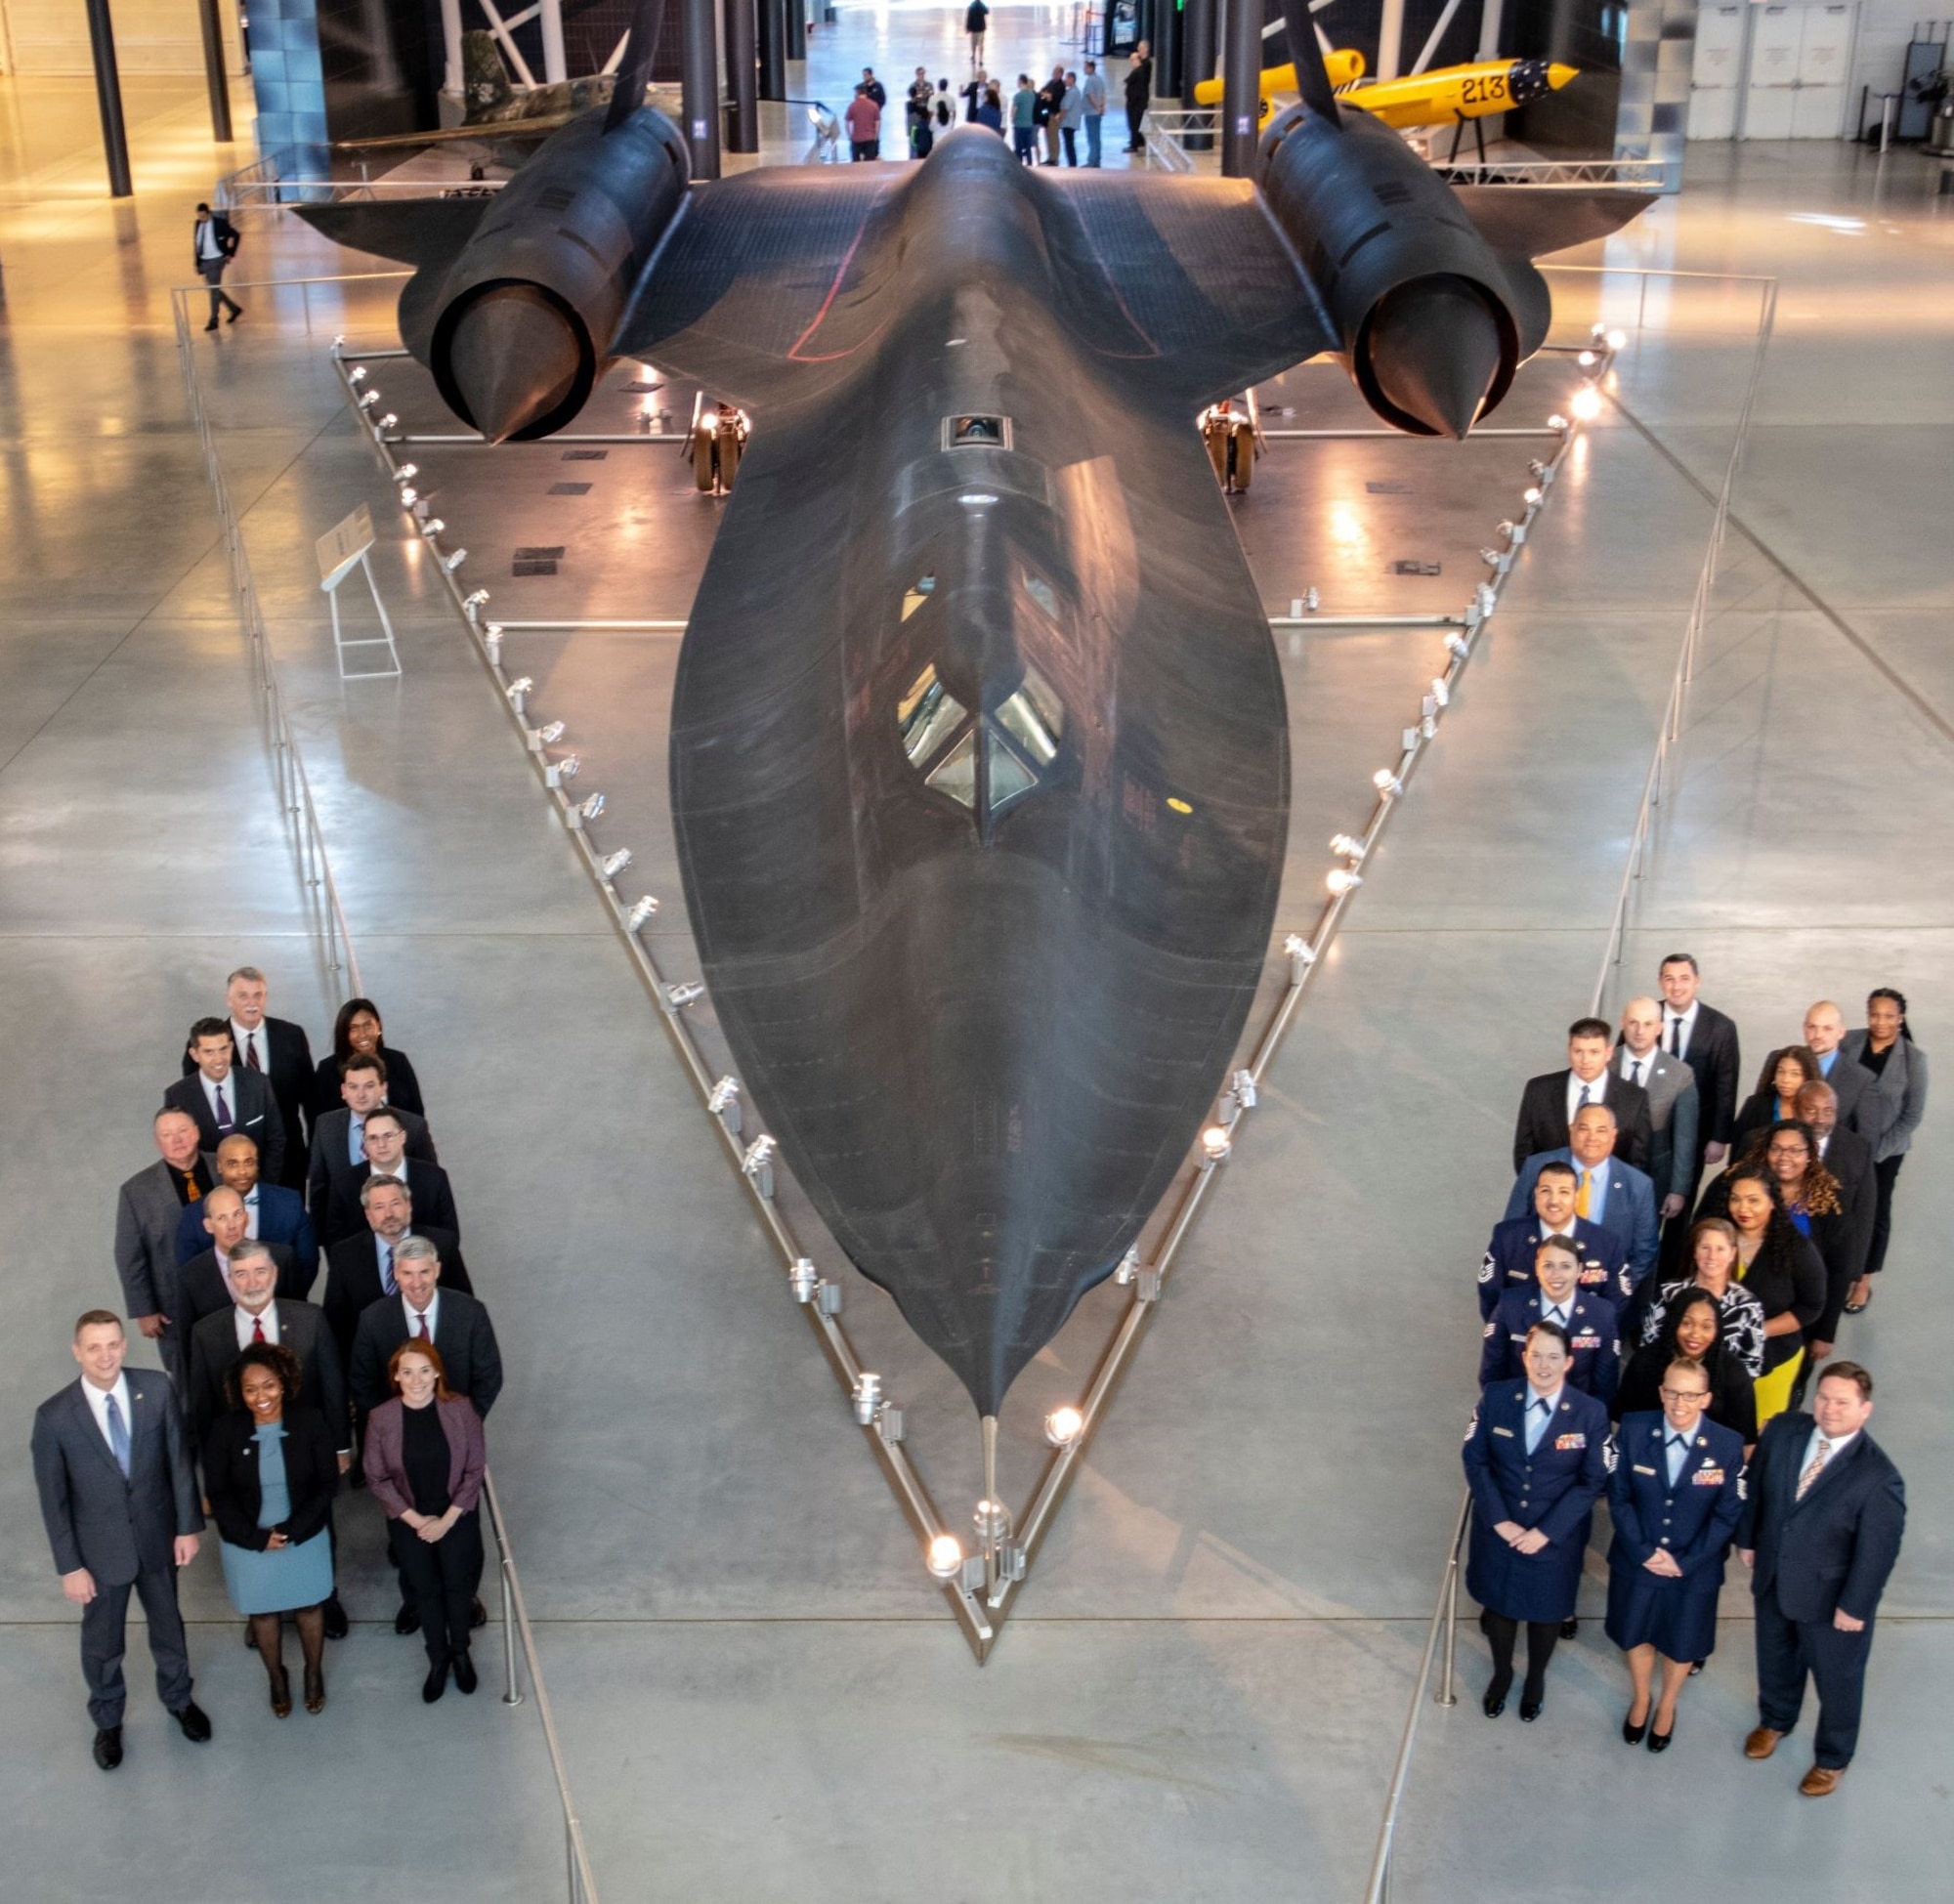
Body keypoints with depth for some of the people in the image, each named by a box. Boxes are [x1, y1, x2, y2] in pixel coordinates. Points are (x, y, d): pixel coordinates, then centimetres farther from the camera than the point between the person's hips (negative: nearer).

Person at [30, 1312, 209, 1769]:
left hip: (157, 1536, 2)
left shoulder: (156, 1389, -17)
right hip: (100, 1548, -2)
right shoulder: (54, 1416, -22)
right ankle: (108, 1721, 47)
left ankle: (178, 1699, 52)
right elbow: (53, 1499, -13)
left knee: (168, 1625, 24)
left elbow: (178, 1459, -6)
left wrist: (188, 1525, -3)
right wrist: (69, 1566, -9)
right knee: (103, 1643, 20)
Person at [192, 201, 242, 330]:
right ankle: (235, 309, 30)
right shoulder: (197, 224, 5)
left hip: (216, 260, -7)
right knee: (214, 290, 13)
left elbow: (235, 234, -3)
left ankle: (213, 320, 1)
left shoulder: (219, 222, -11)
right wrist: (197, 264, 9)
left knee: (214, 290, -6)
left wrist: (230, 253, -4)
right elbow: (196, 244, 11)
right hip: (204, 261, 7)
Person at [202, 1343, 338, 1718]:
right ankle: (277, 1678, 44)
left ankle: (314, 1673, 44)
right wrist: (256, 1537, -17)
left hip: (305, 1537, 0)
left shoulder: (309, 1424, -17)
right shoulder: (224, 1431, -17)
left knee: (309, 1606, 19)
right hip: (247, 1543, 0)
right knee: (262, 1611, 19)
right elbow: (217, 1494, -10)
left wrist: (292, 1529, -18)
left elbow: (328, 1483, -11)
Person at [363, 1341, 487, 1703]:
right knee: (425, 1590, 17)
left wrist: (447, 1520, -13)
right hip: (410, 1523, 0)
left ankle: (460, 1651, 42)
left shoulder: (460, 1410, -18)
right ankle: (437, 1658, 39)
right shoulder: (381, 1419, -18)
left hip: (457, 1519, 0)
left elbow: (474, 1469, -11)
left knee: (457, 1586, 17)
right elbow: (377, 1479, -9)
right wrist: (415, 1520, -12)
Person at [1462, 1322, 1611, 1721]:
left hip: (1556, 1537, -1)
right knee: (1498, 1603, 20)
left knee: (1546, 1611, 18)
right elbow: (1475, 1461, -8)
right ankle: (1501, 1673, 47)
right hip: (1498, 1531, 1)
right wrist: (1499, 1521, -16)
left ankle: (1536, 1678, 46)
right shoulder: (1495, 1398, -12)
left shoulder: (1591, 1413, -16)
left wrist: (1545, 1531, -17)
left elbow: (1592, 1482, -13)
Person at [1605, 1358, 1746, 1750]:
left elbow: (1727, 1515, -12)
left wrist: (1684, 1562, -16)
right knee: (1636, 1634, 22)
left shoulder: (1727, 1446, -19)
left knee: (1682, 1643, 20)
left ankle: (1667, 1704, 49)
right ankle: (1641, 1697, 50)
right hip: (1637, 1560, 1)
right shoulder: (1634, 1429, -16)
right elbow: (1618, 1496, -9)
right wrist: (1643, 1552, -17)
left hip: (1695, 1568, -1)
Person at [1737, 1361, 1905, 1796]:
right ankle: (1775, 1720, 58)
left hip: (1831, 1597, -5)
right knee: (1775, 1658, 29)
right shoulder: (1783, 1430, -16)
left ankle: (1832, 1758, 45)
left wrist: (1855, 1607, -14)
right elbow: (1755, 1485, 1)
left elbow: (1878, 1550, -21)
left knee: (1837, 1679, 19)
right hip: (1772, 1578, 5)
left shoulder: (1878, 1476, -30)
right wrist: (1747, 1539, 8)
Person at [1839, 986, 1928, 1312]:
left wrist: (1878, 1150, -11)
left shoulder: (1913, 1058, -13)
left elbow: (1913, 1114, -9)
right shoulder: (1849, 1043, -8)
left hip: (1885, 1150, -1)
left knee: (1875, 1213, 11)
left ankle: (1864, 1282, 27)